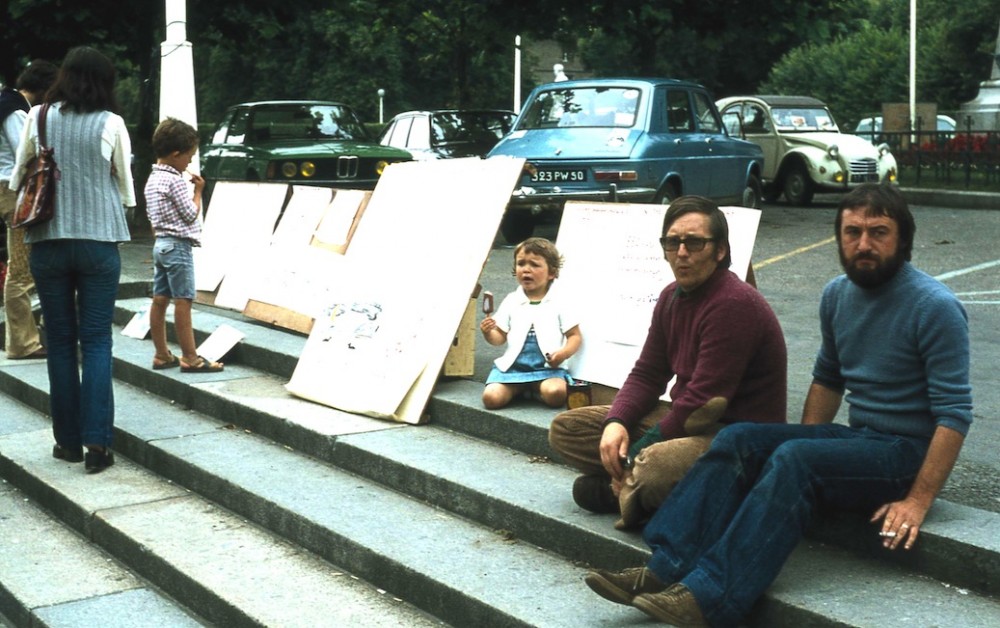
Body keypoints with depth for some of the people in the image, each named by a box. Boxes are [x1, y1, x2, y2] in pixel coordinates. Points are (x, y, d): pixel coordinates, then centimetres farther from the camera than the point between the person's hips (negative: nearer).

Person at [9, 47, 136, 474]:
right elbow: (127, 193, 1)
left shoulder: (38, 118, -1)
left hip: (48, 242, 1)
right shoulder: (111, 123, -5)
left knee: (60, 342, 10)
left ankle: (68, 440, 15)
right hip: (99, 242, -1)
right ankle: (97, 442, -2)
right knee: (97, 342, 4)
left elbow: (18, 181, 6)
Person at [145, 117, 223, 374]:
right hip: (178, 246, -9)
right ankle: (190, 358, -4)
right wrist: (198, 191, -1)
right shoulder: (175, 181, -16)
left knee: (160, 300, 8)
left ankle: (162, 355, 13)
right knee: (183, 301, -6)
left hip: (160, 244, 9)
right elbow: (190, 215, -13)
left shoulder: (153, 178, 12)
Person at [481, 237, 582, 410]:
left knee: (555, 393, -33)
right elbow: (500, 337, 12)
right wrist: (488, 333, -10)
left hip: (548, 367, -2)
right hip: (512, 365, 2)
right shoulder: (511, 301, 9)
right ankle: (518, 389, 9)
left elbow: (575, 336, 4)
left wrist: (564, 352, -16)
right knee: (491, 397, -23)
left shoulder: (559, 303, 2)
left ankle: (538, 390, 2)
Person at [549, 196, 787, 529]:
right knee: (565, 428, 3)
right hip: (683, 418, 9)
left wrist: (637, 452, -18)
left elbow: (702, 401, -23)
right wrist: (616, 422, -10)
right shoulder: (672, 297, 8)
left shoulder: (735, 304, -21)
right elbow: (647, 374, 11)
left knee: (654, 468, -41)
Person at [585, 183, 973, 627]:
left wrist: (918, 500, -24)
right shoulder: (837, 295, 8)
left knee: (792, 460, -32)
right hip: (856, 439, 7)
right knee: (738, 440, -15)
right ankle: (666, 569, -27)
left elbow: (955, 413, -18)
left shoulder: (935, 307, -15)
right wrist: (804, 442, 9)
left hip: (909, 452, -7)